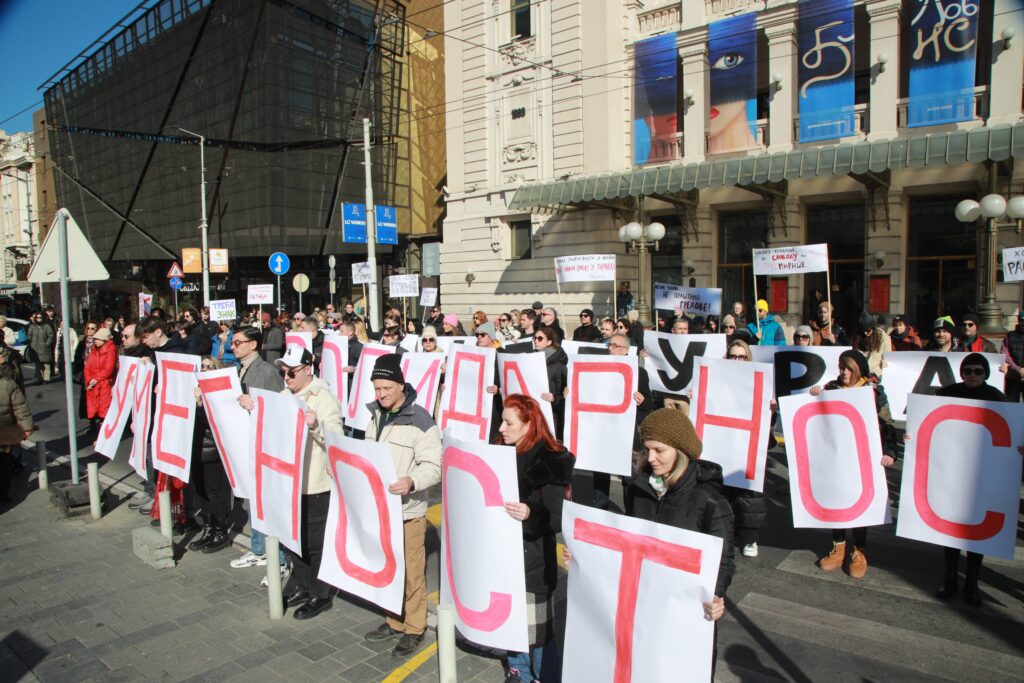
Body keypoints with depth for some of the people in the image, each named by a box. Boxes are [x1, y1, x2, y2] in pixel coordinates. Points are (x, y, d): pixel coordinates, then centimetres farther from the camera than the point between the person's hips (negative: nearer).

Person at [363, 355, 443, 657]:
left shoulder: (420, 421, -17)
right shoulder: (377, 415, 8)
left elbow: (434, 467, -20)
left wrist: (412, 481, -36)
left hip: (408, 509, -7)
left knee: (411, 571, 4)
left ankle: (414, 628, 21)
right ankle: (394, 621, 35)